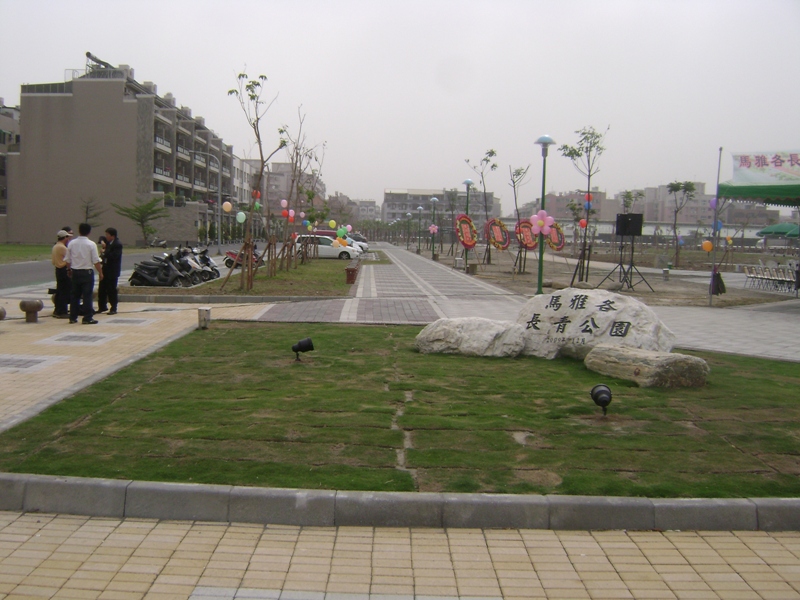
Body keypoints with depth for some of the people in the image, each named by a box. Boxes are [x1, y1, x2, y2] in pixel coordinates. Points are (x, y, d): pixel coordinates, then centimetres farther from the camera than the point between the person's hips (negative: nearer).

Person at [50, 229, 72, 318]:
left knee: (59, 291, 14)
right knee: (65, 291, -6)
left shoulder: (55, 247, 14)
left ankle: (57, 310, 19)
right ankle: (62, 312, -6)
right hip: (64, 270, -10)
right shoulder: (62, 247, -16)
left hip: (58, 269, 10)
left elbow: (53, 260, 16)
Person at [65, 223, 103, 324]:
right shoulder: (91, 244, -10)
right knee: (87, 295, -1)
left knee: (75, 295, 12)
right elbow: (96, 261, -12)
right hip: (87, 272, -4)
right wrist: (100, 272, -2)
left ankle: (73, 317, 16)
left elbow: (67, 259, 8)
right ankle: (87, 318, -1)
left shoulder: (72, 243, 1)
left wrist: (69, 269, 24)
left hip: (75, 272, 4)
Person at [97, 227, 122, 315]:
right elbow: (101, 238, 28)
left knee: (111, 290, -3)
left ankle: (113, 308, 6)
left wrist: (105, 252, -14)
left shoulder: (118, 244, -14)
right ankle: (102, 307, 23)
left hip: (112, 271, -8)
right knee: (101, 289, 12)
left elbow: (114, 256, -25)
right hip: (105, 269, 8)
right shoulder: (108, 242, 10)